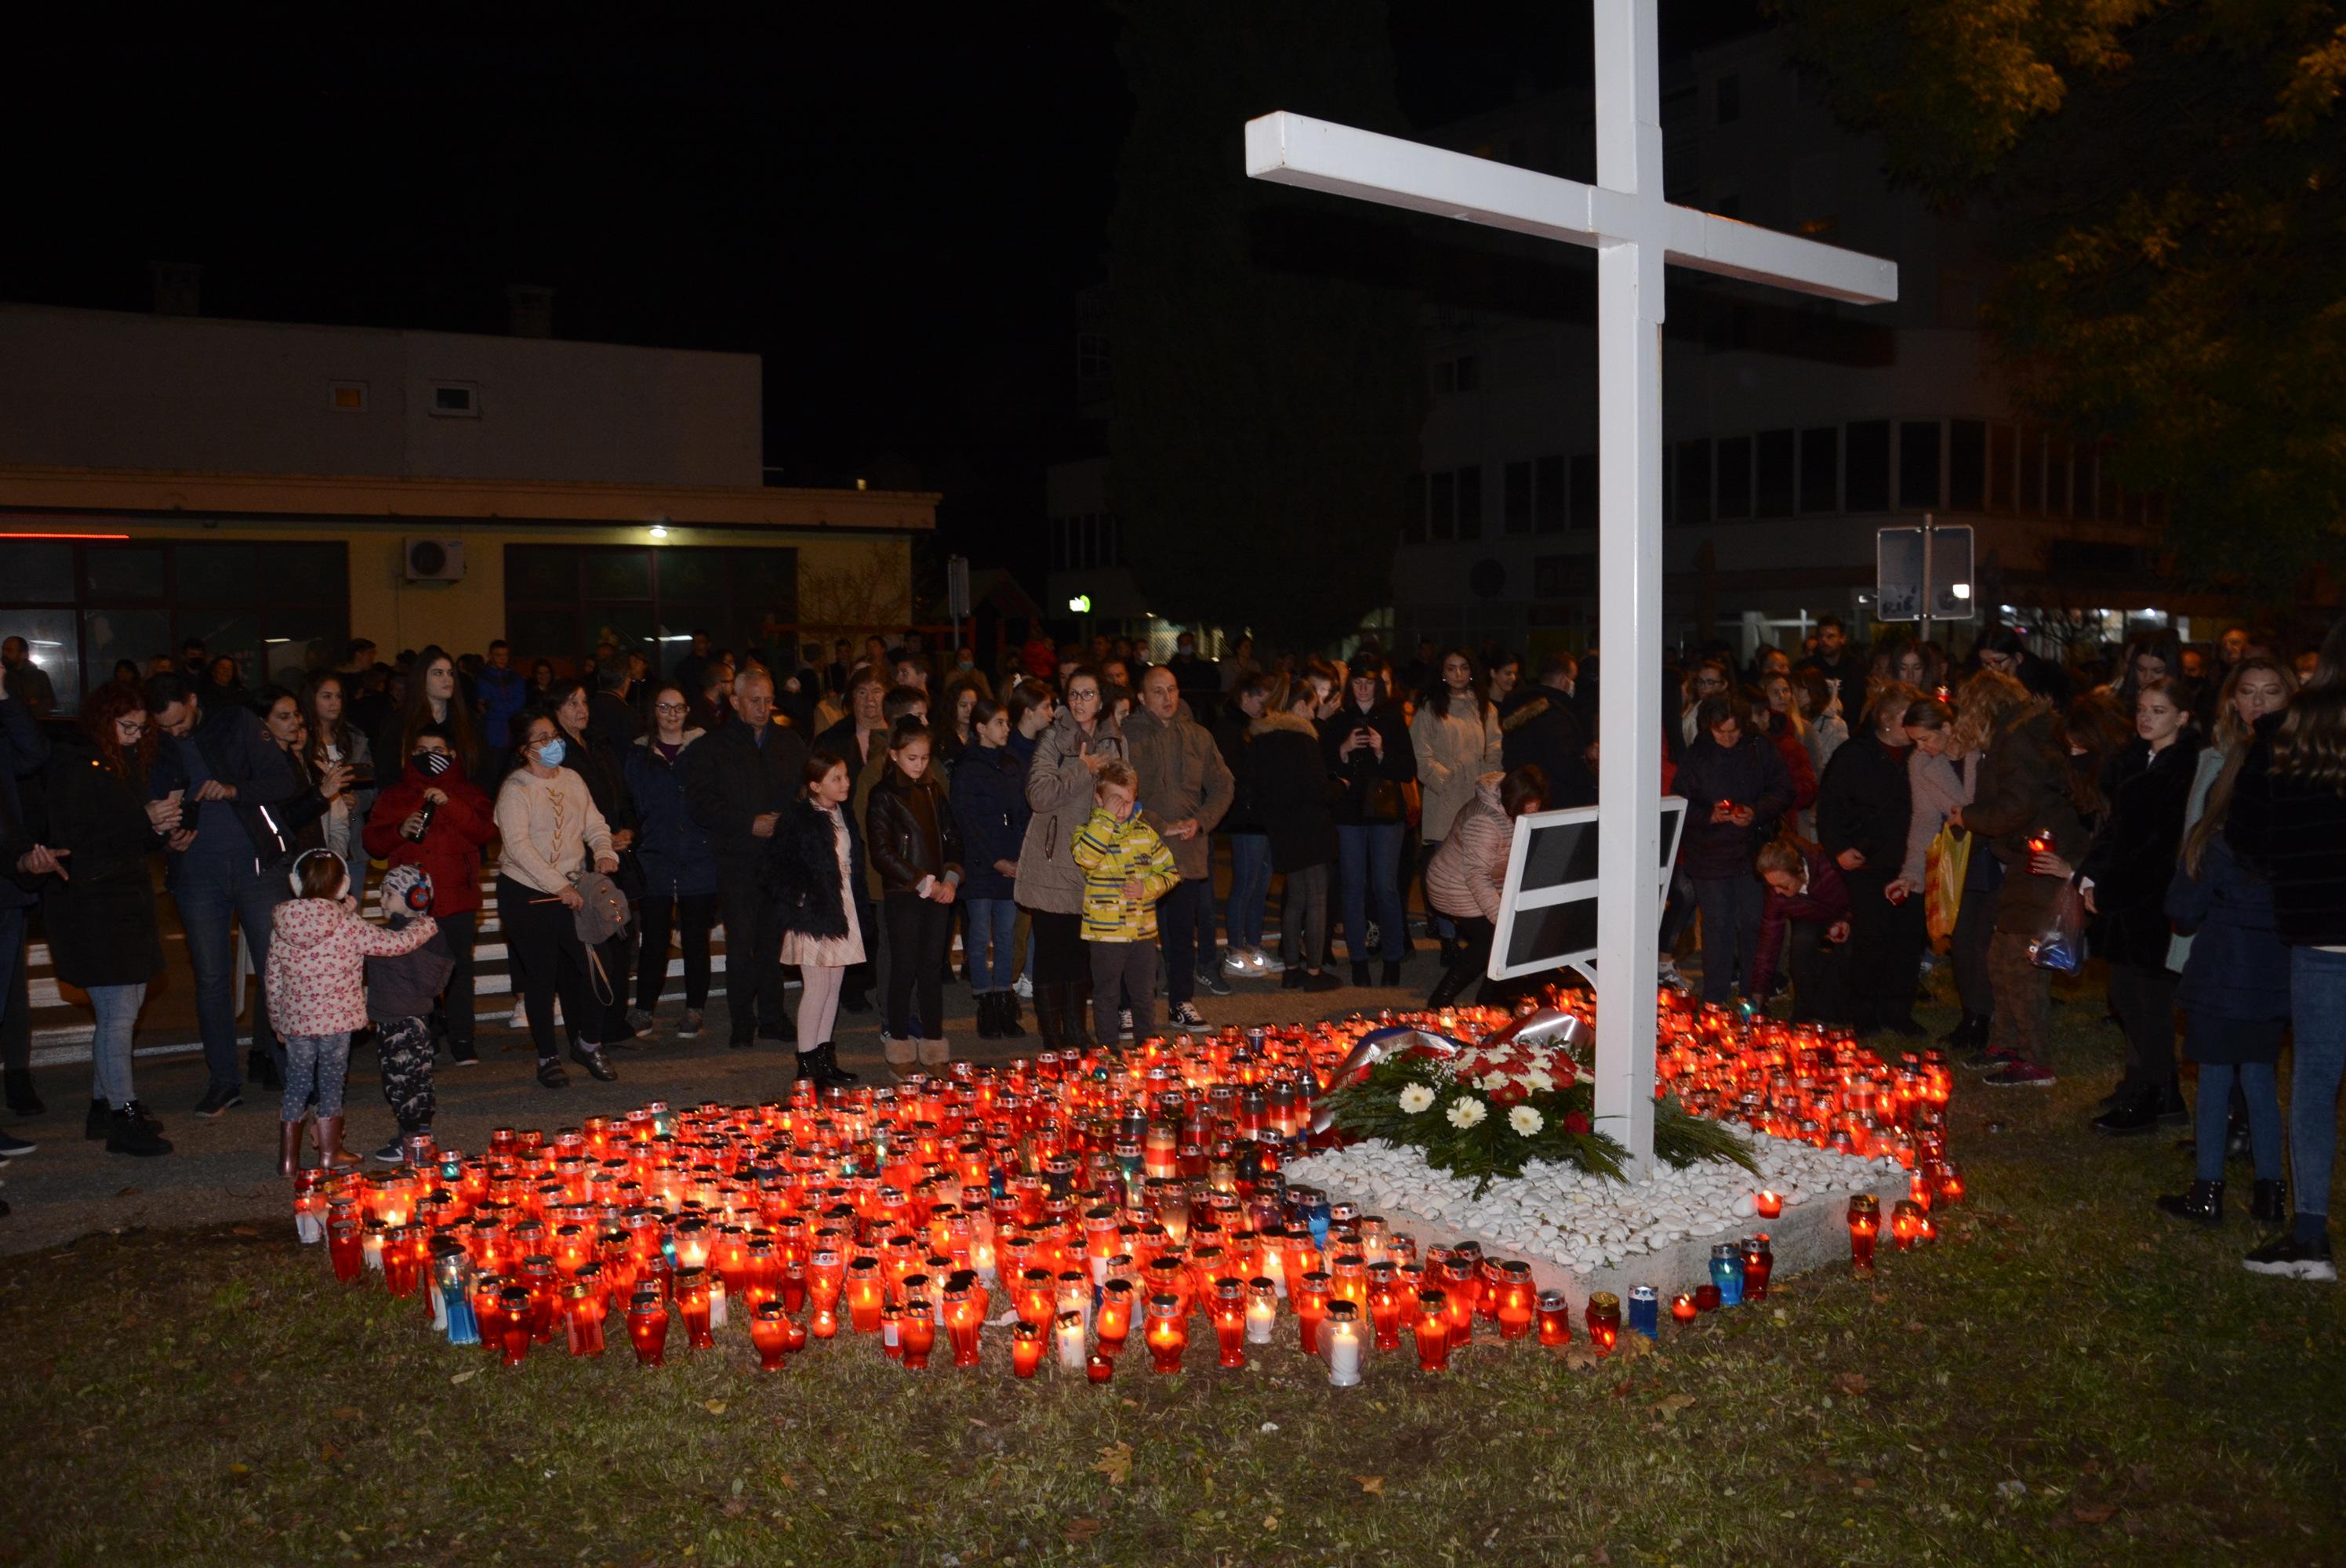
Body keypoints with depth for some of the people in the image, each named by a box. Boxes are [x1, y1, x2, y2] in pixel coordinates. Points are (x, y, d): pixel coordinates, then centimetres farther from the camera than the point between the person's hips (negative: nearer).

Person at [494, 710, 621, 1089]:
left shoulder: (572, 780, 8)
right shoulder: (515, 788, -10)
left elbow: (595, 824, 11)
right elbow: (519, 846, -18)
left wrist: (605, 852, -12)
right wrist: (560, 887, -21)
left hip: (570, 890, 5)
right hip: (526, 892, -4)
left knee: (584, 966, 0)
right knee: (541, 976, 2)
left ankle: (586, 1043, 21)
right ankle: (548, 1058, 15)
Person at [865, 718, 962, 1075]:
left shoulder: (934, 791, 13)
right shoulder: (883, 795, -5)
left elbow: (952, 839, 15)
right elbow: (882, 854, -10)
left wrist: (951, 879, -2)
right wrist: (924, 884, -12)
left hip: (939, 894, 5)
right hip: (902, 896, -5)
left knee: (933, 969, 7)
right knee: (904, 970, 0)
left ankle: (933, 1047, 14)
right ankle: (899, 1049, 10)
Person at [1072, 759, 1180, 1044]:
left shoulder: (1146, 833, 5)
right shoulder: (1088, 831, -6)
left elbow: (1170, 872, 9)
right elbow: (1085, 858, -29)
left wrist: (1148, 887, -10)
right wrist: (1106, 818, -27)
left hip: (1143, 930, 3)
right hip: (1104, 932, -3)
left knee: (1144, 994, 15)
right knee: (1107, 996, 9)